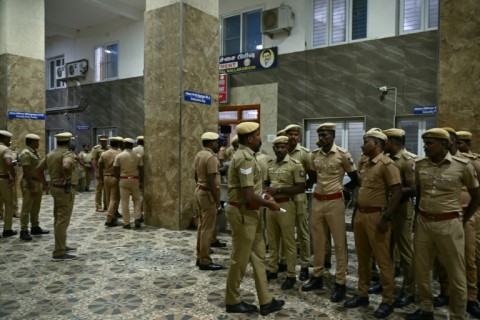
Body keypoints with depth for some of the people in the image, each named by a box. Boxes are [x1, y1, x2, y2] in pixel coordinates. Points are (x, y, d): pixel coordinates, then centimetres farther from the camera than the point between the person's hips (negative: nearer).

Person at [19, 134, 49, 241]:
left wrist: (42, 184, 18)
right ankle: (24, 231, 0)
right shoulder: (26, 153, -15)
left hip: (38, 182, 9)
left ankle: (35, 227, 24)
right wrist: (31, 187, -24)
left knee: (35, 208, 15)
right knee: (26, 208, -4)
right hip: (29, 183, -9)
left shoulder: (34, 153, 14)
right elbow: (26, 171, -20)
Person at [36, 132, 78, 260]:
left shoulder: (50, 154, 10)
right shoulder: (68, 153, -17)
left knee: (58, 219, 18)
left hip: (56, 188, 10)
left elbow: (38, 169, 17)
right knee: (63, 220, -6)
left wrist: (44, 183, 19)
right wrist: (67, 178, -23)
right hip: (66, 189, -9)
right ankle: (59, 252, -2)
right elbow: (66, 166, -39)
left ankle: (61, 246, 31)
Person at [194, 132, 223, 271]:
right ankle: (204, 261, 4)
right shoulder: (211, 157, -18)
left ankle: (200, 257, 25)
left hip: (199, 191, 10)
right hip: (208, 194, -10)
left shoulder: (199, 155, 11)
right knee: (208, 229, -3)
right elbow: (211, 181, -23)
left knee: (202, 226, 16)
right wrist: (217, 201, -20)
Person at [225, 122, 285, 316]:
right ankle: (232, 301, 23)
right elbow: (249, 196, -26)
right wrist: (269, 204, -11)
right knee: (240, 259, 5)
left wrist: (264, 197, 10)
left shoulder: (246, 155, 12)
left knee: (258, 257, 14)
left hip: (250, 213, 10)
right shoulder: (245, 158, -21)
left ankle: (266, 302, 24)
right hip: (243, 213, -10)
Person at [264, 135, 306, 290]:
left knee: (288, 241, 3)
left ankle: (291, 275, 13)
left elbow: (301, 188, -14)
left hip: (285, 205, -6)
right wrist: (266, 190, -3)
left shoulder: (295, 164, -10)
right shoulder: (270, 165, 10)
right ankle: (272, 270, 28)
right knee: (272, 240, 15)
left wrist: (279, 190, -20)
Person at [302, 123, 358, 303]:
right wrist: (319, 188, 11)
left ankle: (340, 283, 12)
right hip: (317, 201, 5)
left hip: (335, 202, -5)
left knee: (339, 242, 3)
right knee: (317, 240, 13)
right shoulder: (314, 155, 5)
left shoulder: (343, 154, -9)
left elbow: (355, 180, 0)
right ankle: (317, 276, 26)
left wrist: (341, 190, 6)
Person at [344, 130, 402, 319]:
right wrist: (356, 212, 15)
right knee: (362, 258, 15)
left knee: (383, 260, 3)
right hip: (360, 214, 8)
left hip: (376, 216, -8)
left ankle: (387, 301, 16)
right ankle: (362, 294, 28)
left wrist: (386, 218, -19)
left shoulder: (386, 164, -11)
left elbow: (397, 192, -15)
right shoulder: (363, 164, 12)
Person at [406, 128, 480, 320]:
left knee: (456, 275, 7)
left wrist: (462, 220, 5)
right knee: (421, 270, 12)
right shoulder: (420, 165, 3)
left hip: (449, 225, -4)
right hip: (423, 223, 4)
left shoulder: (462, 166, -8)